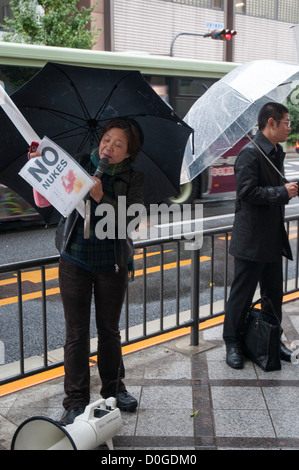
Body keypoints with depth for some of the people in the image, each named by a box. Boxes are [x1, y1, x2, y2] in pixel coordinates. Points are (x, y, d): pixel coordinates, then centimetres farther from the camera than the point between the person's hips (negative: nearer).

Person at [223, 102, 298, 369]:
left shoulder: (277, 153, 14)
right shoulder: (250, 153, -15)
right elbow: (247, 192, -24)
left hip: (273, 238, 9)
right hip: (251, 240, -9)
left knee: (273, 294, 17)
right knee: (242, 294, 3)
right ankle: (233, 343, 18)